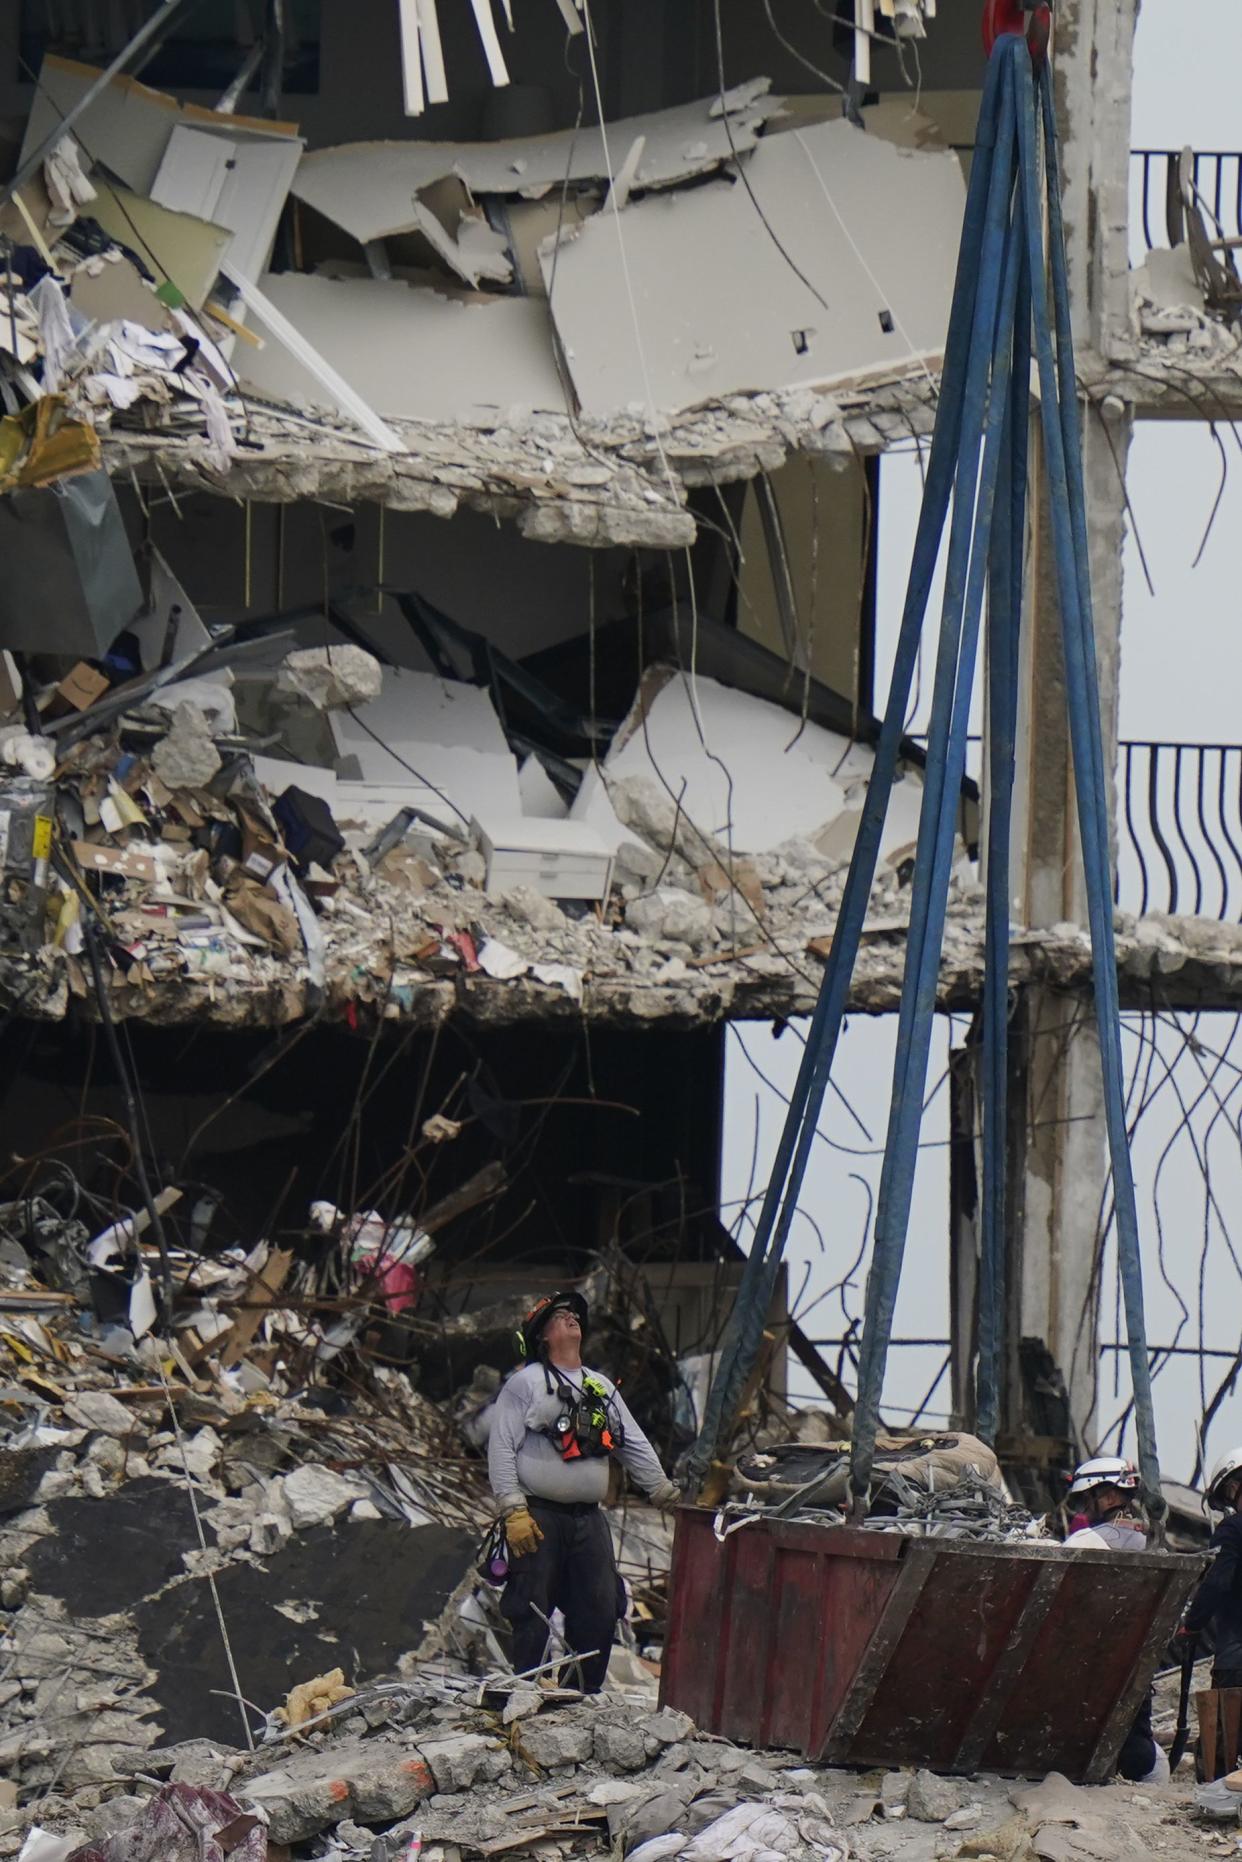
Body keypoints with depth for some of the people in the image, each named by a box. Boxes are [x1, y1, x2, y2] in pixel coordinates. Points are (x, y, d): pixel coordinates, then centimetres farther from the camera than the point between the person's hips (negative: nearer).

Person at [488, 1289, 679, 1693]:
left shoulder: (601, 1388, 19)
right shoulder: (525, 1383, 0)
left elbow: (635, 1447, 22)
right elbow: (501, 1449, -7)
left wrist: (669, 1497, 16)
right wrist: (513, 1512, -15)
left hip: (588, 1519, 6)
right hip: (538, 1518, -6)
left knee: (600, 1611, 3)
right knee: (533, 1613, -5)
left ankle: (588, 1694, 12)